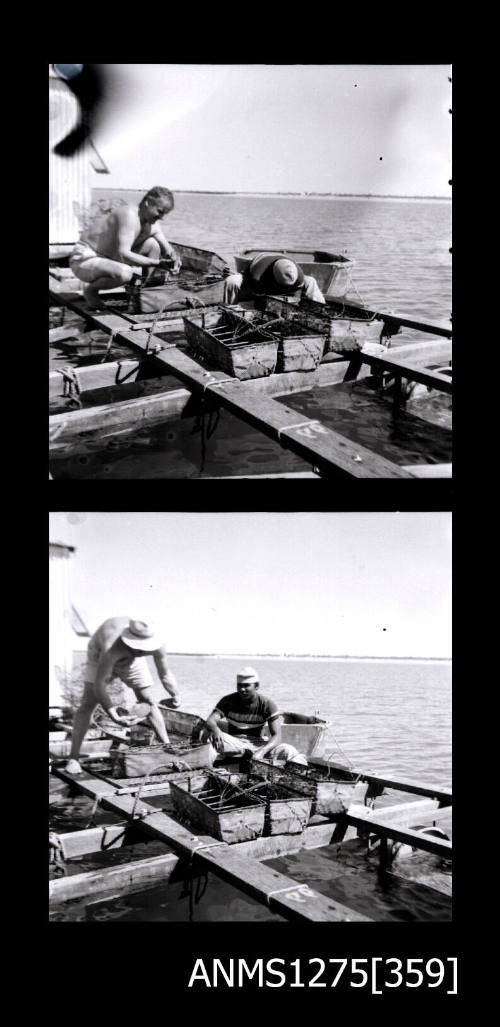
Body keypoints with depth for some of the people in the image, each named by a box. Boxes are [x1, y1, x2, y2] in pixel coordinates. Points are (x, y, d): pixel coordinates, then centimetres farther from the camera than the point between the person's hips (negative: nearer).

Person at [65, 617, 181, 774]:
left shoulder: (157, 646, -36)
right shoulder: (112, 648, -48)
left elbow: (165, 674, -19)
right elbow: (98, 685, -49)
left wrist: (176, 697, -25)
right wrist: (114, 716, -56)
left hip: (132, 661, 4)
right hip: (100, 657, -3)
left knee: (150, 703, -1)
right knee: (88, 703, -17)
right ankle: (73, 758, -15)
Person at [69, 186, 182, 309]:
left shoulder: (151, 226, -1)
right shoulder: (130, 215, -27)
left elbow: (168, 249, 10)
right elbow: (123, 253, -35)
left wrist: (174, 259, -15)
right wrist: (156, 263, -36)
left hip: (110, 259, 8)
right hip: (84, 260, -8)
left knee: (153, 245, -1)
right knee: (125, 273, -38)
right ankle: (90, 288, -9)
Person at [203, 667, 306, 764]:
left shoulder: (268, 704, -6)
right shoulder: (228, 701, -3)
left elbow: (277, 736, -15)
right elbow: (209, 722, -16)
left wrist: (261, 751, -36)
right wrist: (215, 729, -44)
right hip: (233, 744, 0)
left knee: (288, 751, -29)